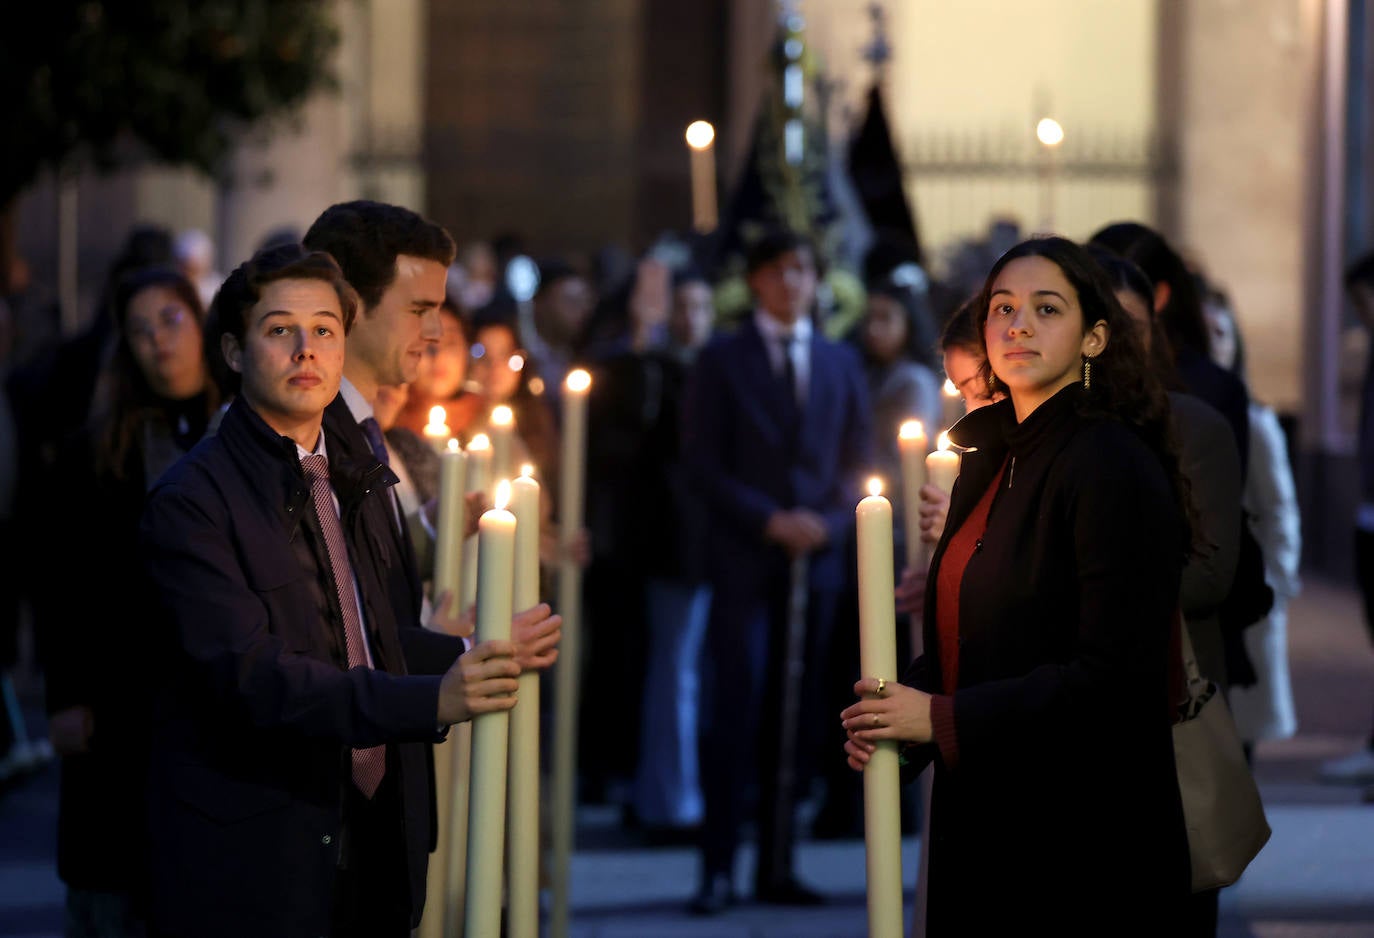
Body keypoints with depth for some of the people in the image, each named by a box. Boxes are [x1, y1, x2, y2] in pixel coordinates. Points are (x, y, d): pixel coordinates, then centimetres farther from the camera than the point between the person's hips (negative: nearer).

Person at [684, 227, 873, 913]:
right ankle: (718, 869, -5)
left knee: (796, 713, 3)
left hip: (818, 556, 3)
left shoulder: (840, 362, 15)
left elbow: (858, 458, 13)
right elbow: (704, 462, -2)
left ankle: (777, 867, 8)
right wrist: (769, 520, -12)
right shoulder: (721, 360, 4)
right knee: (736, 705, -9)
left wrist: (830, 521, -6)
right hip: (744, 556, -3)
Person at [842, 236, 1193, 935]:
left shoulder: (1113, 465, -14)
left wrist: (943, 719, -17)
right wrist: (894, 714, 0)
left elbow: (1115, 673, -20)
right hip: (978, 822, 8)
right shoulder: (987, 461, 12)